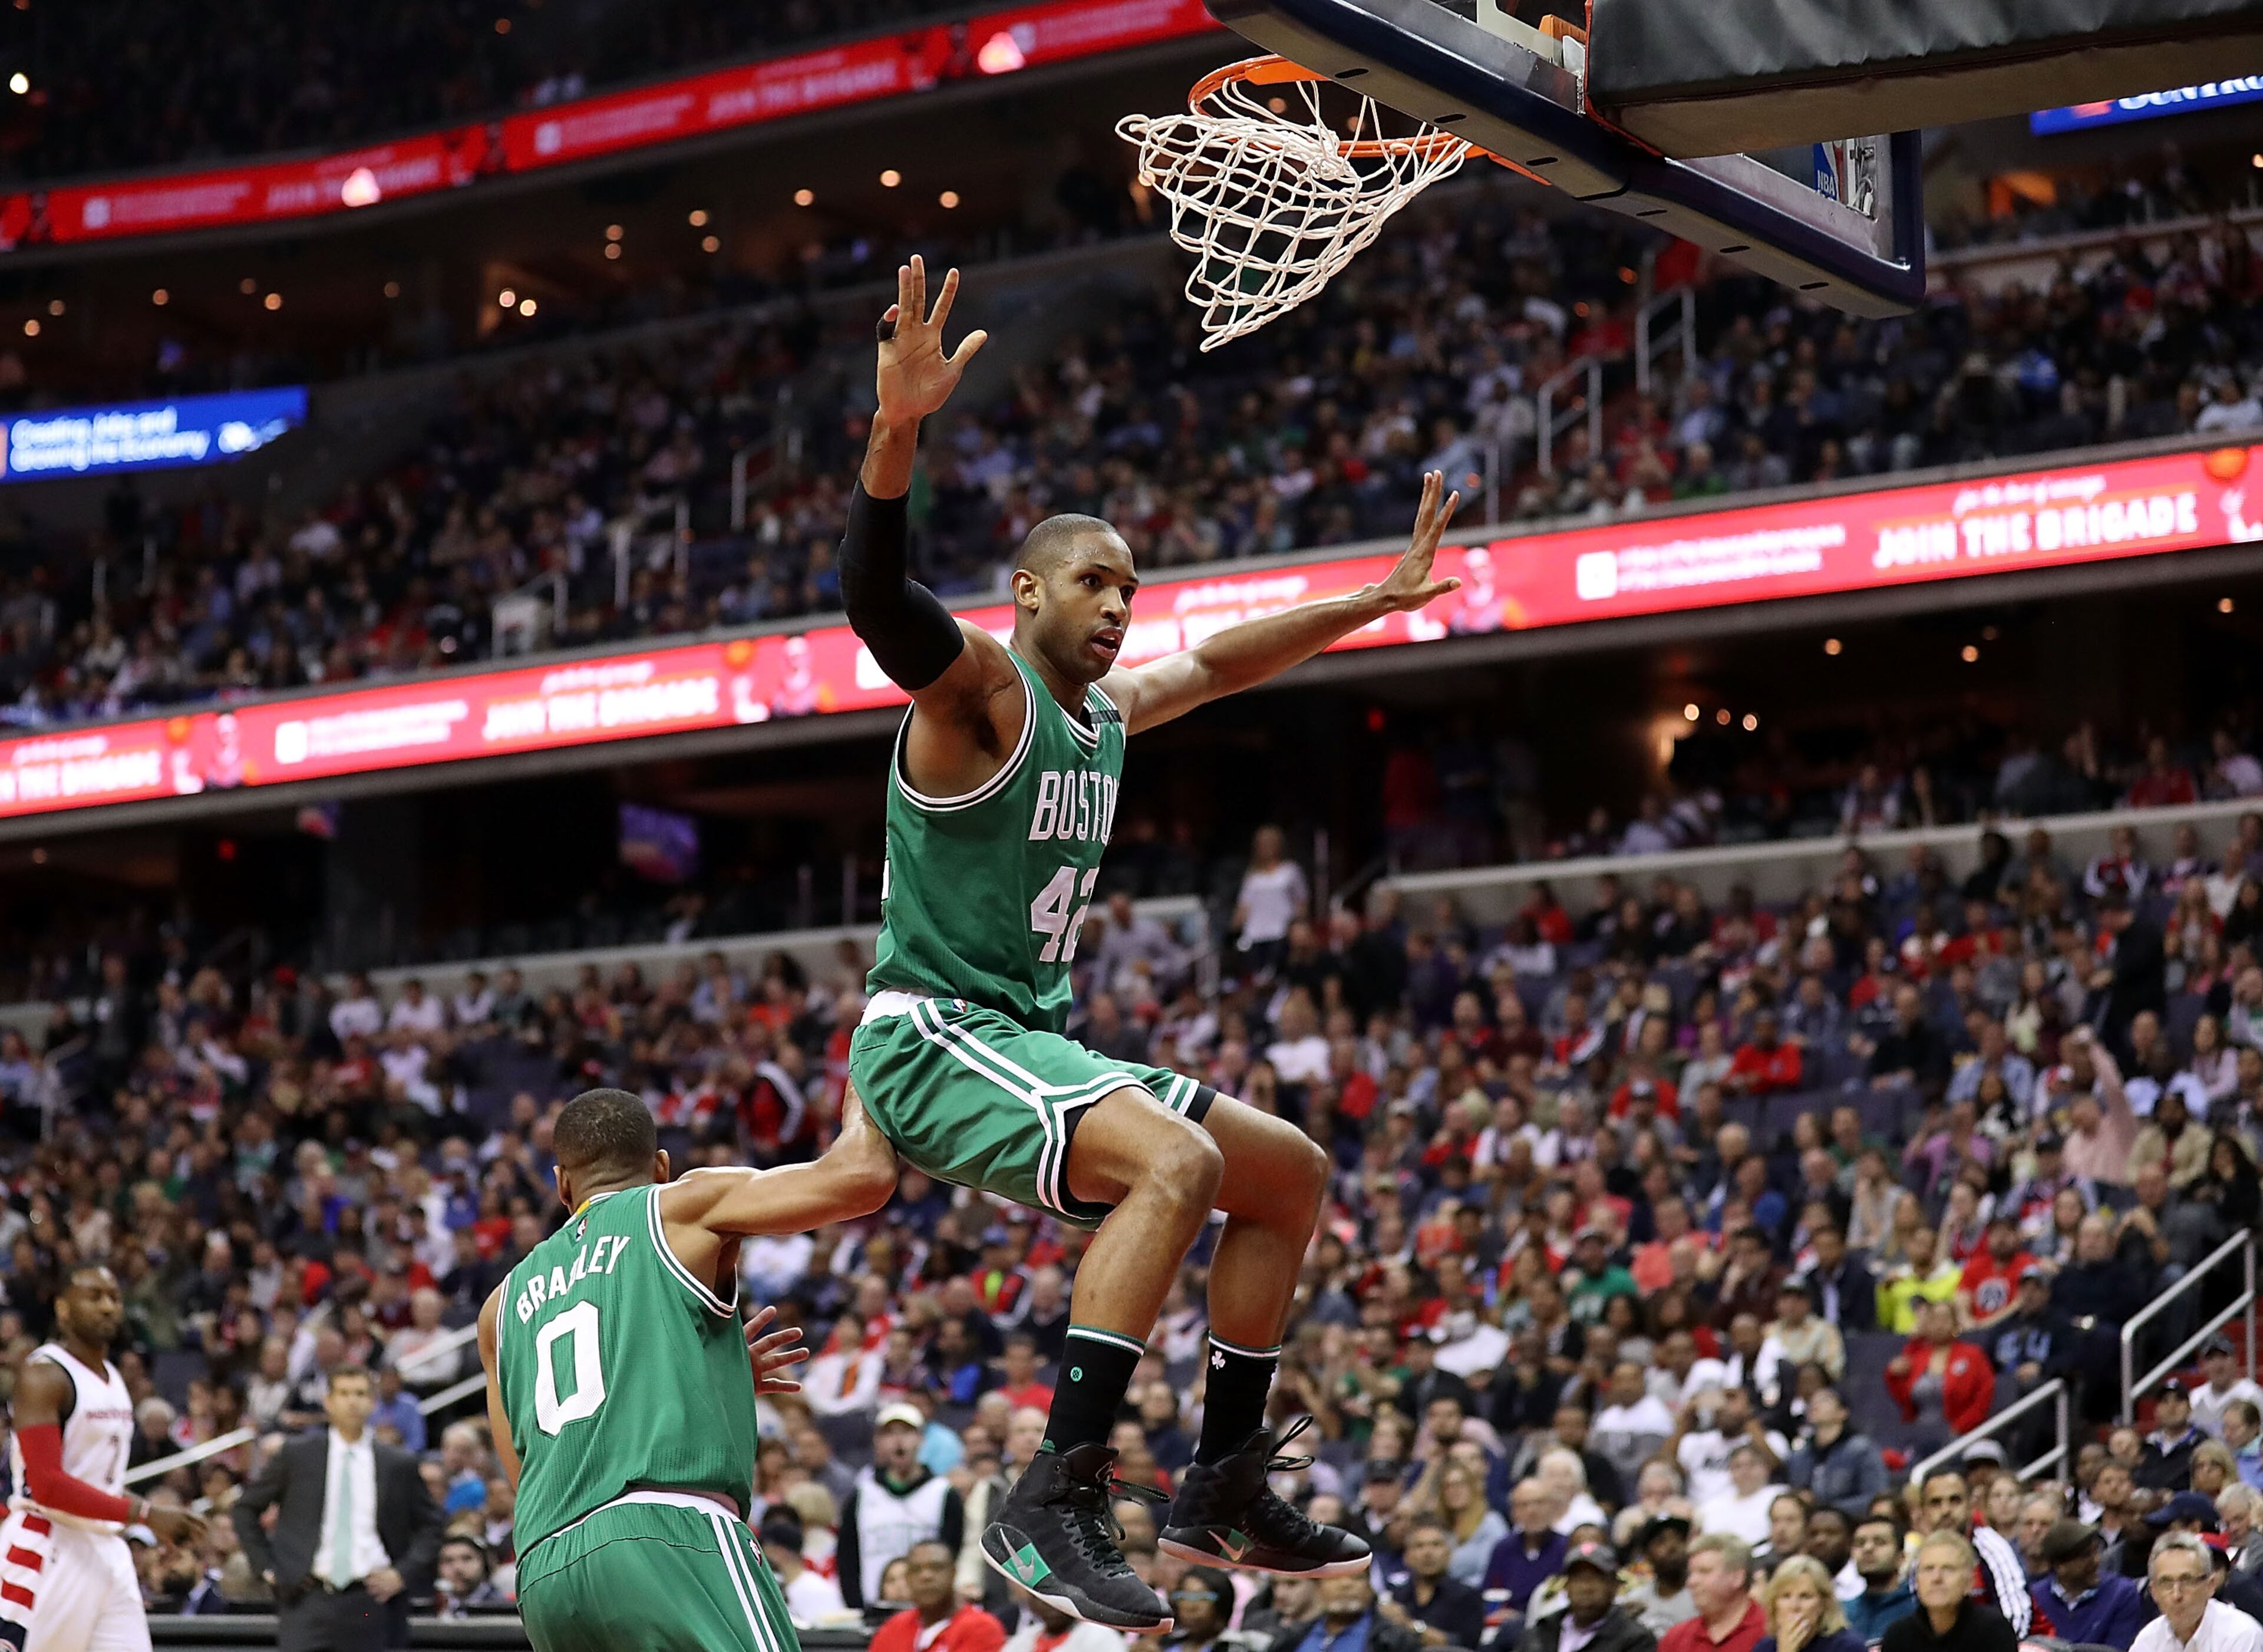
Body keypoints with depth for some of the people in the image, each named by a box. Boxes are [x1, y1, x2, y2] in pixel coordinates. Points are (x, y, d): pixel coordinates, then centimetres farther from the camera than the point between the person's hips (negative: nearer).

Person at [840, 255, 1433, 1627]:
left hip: (1034, 1040, 10)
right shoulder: (982, 688, -10)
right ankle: (1056, 1500, -34)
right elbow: (877, 598, -30)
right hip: (932, 1040, -10)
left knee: (1291, 1172, 11)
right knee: (1180, 1162, -32)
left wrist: (1384, 597, 34)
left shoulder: (1108, 712, 15)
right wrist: (900, 431, -46)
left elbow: (1219, 663, 33)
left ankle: (1224, 1490, 14)